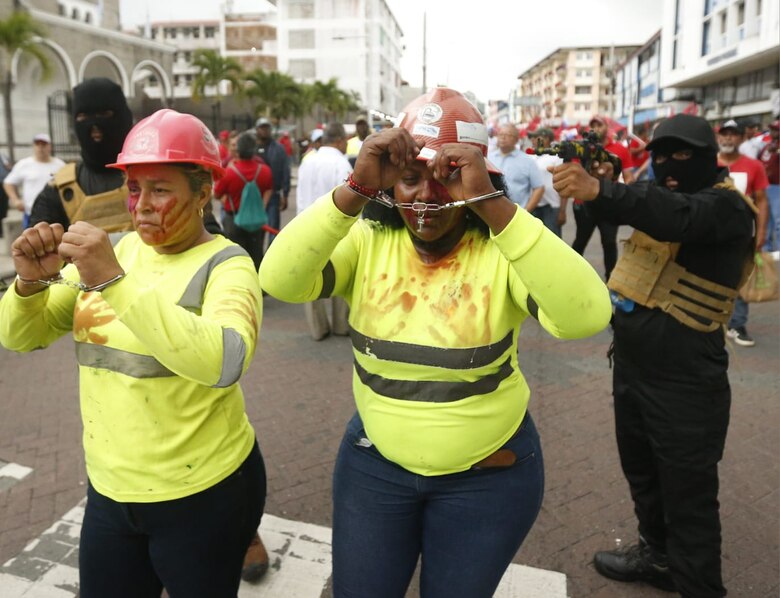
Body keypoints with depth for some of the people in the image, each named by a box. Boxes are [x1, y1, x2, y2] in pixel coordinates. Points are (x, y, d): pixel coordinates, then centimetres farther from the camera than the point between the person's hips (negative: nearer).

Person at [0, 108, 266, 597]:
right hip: (109, 491, 5)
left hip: (203, 494, -5)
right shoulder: (113, 252, 3)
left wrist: (116, 282, -35)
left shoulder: (226, 264, -14)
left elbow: (223, 362, -33)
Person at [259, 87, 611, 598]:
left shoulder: (501, 250, -17)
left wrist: (492, 203, -40)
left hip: (488, 475, -1)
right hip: (375, 462, 2)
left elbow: (586, 317, -34)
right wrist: (356, 190, -34)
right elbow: (280, 281, -24)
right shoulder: (368, 242, -9)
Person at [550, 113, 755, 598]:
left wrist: (599, 190, -51)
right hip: (631, 365, 9)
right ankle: (658, 556, 46)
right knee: (642, 474, 24)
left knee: (687, 498, 3)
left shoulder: (726, 206, -17)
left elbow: (676, 215, -38)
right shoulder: (661, 194, 14)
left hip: (685, 381, -9)